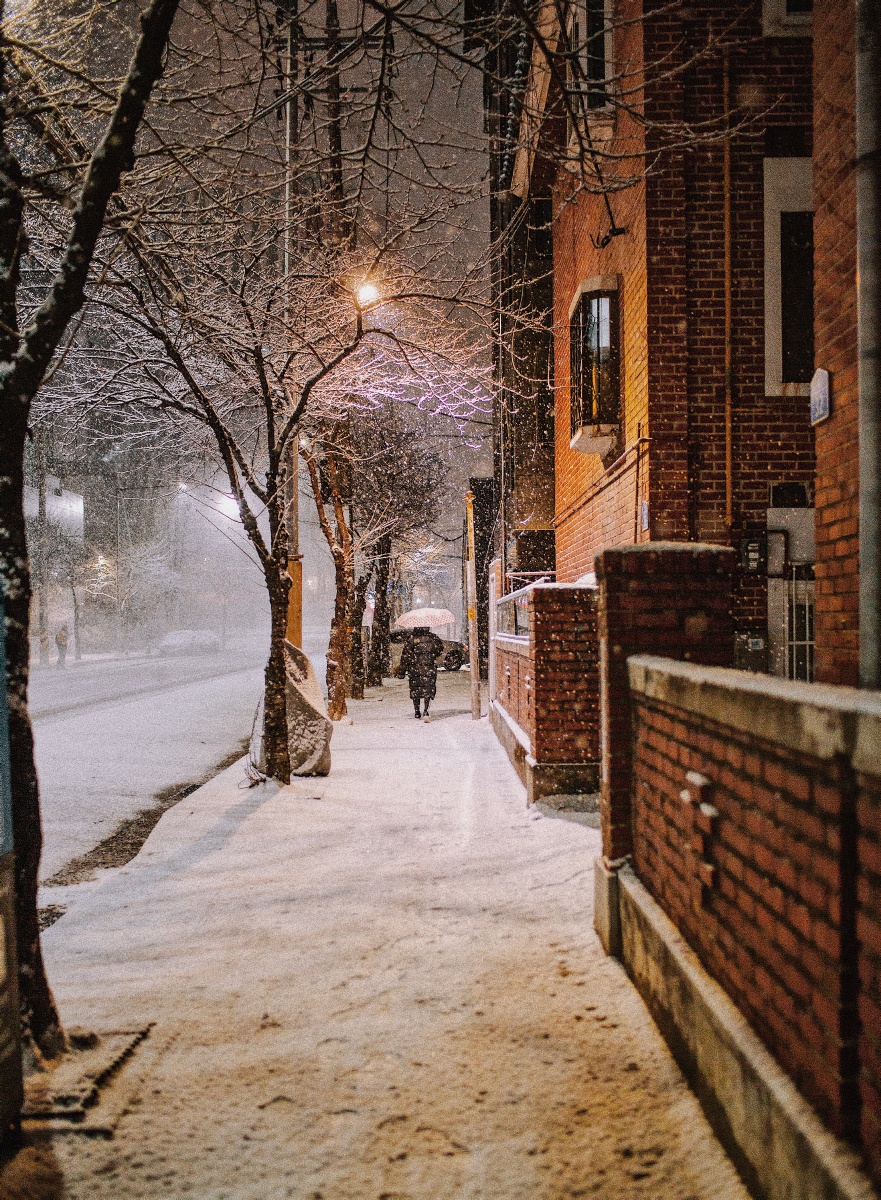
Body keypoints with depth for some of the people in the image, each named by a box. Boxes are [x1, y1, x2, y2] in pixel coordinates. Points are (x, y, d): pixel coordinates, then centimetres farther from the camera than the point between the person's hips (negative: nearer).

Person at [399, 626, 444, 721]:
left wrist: (403, 669, 3)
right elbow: (441, 647, 17)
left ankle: (417, 712, 17)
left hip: (415, 668, 0)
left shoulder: (413, 639, -4)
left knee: (415, 689, 13)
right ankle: (425, 711, -18)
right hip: (430, 669, 0)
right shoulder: (433, 638, 1)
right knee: (428, 689, 0)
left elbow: (406, 655, -3)